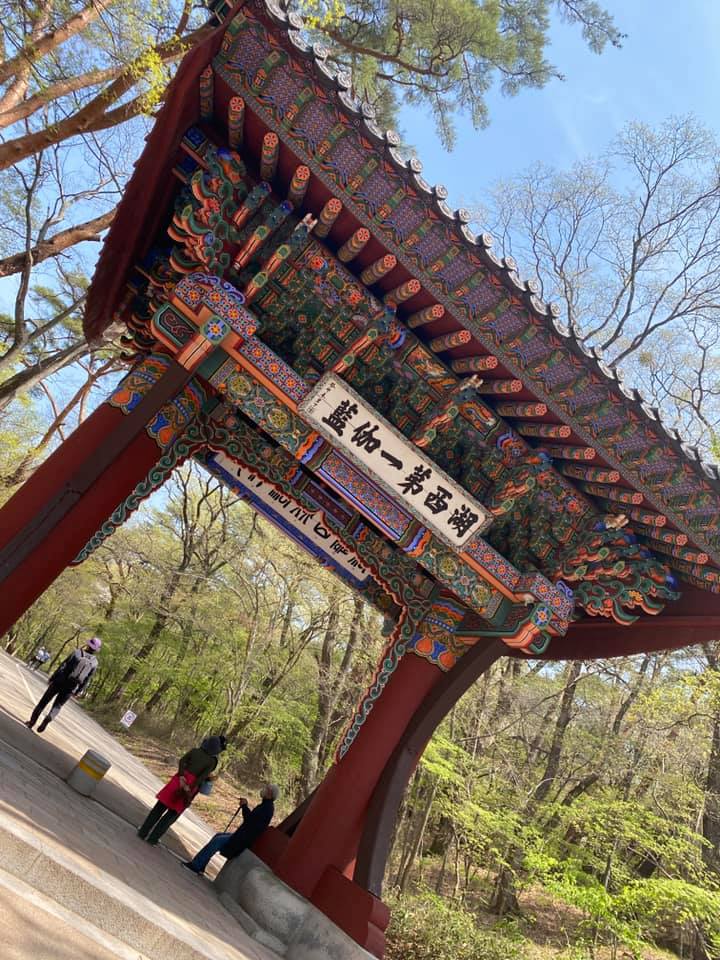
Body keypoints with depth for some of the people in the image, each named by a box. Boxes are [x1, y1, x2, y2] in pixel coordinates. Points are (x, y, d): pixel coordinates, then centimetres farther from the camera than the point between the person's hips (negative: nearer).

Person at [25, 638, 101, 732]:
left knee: (43, 702, 17)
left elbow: (63, 666, -11)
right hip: (70, 688, 2)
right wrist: (78, 692, 10)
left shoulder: (77, 653, -9)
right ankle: (48, 718, -8)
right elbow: (87, 680, -1)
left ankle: (31, 722, 21)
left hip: (59, 682, -2)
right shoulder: (94, 663, -4)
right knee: (57, 706, 19)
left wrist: (52, 678, -3)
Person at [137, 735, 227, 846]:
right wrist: (190, 790, -14)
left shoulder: (195, 750, 6)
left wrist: (181, 776, -11)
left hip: (179, 780, 2)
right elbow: (202, 777, -12)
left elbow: (182, 760, -5)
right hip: (191, 785, -2)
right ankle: (153, 838, 16)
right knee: (172, 814, 14)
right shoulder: (212, 761, -3)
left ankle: (143, 832, 21)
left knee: (159, 808, 15)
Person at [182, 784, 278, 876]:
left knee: (217, 841, -14)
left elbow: (249, 819, -26)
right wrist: (245, 806, 2)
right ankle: (199, 865, 17)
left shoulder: (267, 808, -21)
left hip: (243, 840, -11)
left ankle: (195, 865, -7)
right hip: (243, 835, 11)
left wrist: (244, 806, -12)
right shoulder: (266, 806, 12)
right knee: (217, 836, 14)